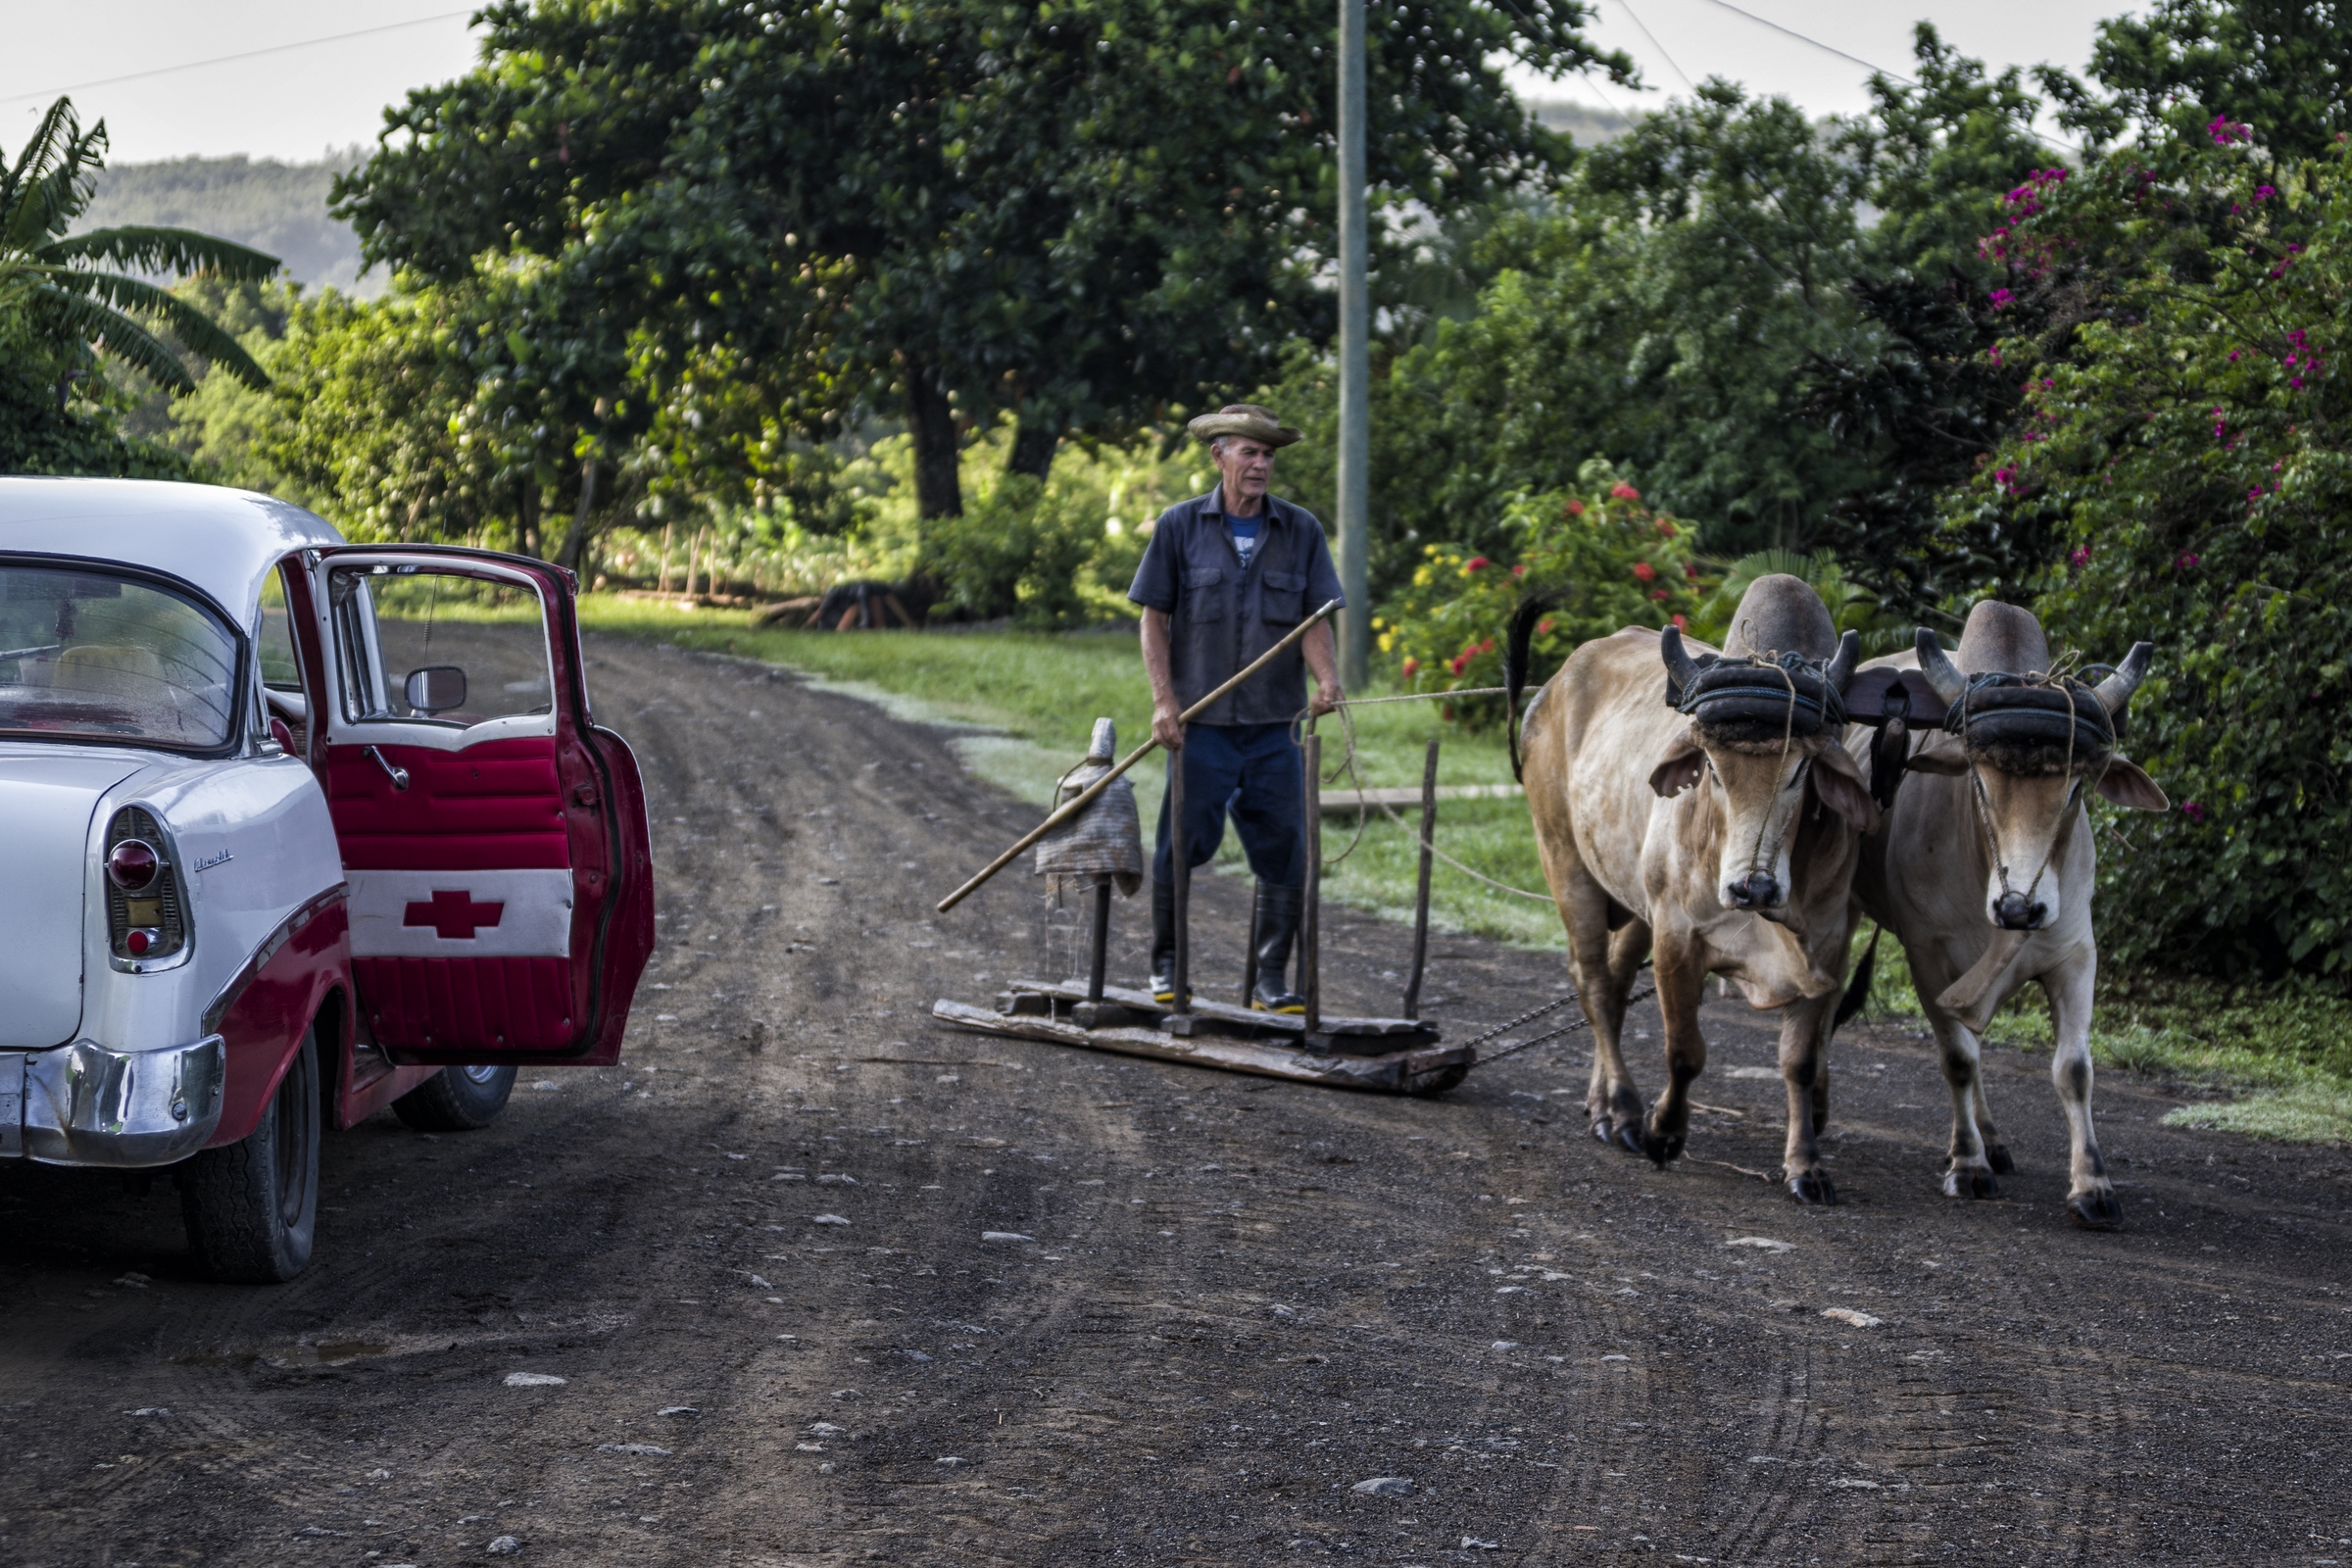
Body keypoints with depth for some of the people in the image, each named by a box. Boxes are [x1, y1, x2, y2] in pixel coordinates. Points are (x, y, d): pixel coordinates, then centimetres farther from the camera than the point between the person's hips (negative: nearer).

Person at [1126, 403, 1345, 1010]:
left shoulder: (1300, 530, 6)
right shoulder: (1180, 526, 1)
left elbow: (1314, 617, 1)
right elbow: (1153, 618, 2)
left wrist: (1326, 677, -18)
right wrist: (1164, 700, -7)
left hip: (1273, 723, 2)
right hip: (1200, 722, -2)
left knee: (1285, 850, 2)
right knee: (1183, 845, 2)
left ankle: (1271, 981, 11)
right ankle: (1166, 966, 18)